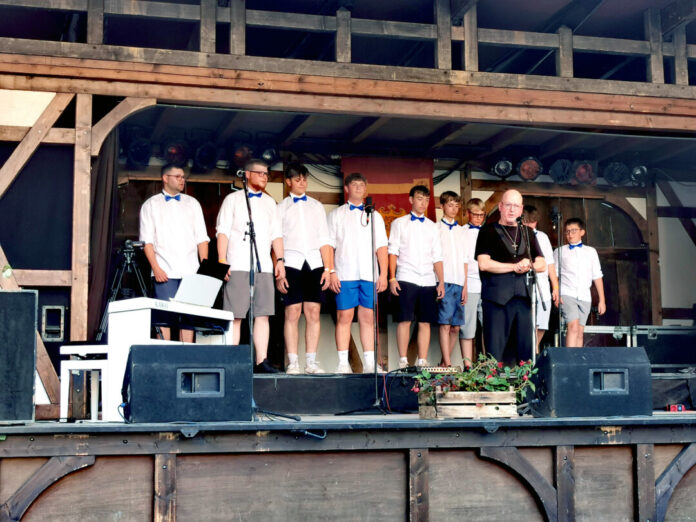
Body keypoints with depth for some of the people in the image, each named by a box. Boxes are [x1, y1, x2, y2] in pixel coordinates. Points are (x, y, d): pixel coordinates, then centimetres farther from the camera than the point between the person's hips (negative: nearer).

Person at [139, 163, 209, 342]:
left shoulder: (192, 203, 18)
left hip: (191, 271, 3)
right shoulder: (150, 205, 10)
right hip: (165, 272, -3)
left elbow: (202, 238, 14)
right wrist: (156, 268, -10)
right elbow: (147, 240, 2)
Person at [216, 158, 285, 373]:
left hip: (264, 266, 4)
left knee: (263, 315, -1)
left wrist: (280, 259, 7)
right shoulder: (233, 199, 8)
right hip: (238, 266, -4)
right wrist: (222, 261, -8)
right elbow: (223, 232, 2)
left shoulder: (270, 203, 21)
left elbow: (276, 234, 19)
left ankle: (261, 361, 0)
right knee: (235, 316, -6)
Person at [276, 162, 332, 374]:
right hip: (292, 263, -2)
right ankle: (292, 363, -5)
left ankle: (311, 362, 1)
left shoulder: (316, 206, 16)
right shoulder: (281, 207, 9)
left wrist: (327, 268, 2)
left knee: (313, 313, -2)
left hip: (314, 263, 2)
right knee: (292, 313, -6)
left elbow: (324, 239, 12)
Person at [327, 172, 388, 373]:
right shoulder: (336, 214, 11)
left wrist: (383, 274, 3)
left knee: (368, 318, 1)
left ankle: (370, 363, 2)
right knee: (344, 317, -5)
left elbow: (381, 247, 12)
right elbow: (329, 245, 4)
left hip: (369, 275, 2)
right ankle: (343, 363, -3)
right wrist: (331, 272, -7)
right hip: (345, 274, -2)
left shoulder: (374, 216, 18)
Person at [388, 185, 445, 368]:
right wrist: (392, 278, -7)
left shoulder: (432, 227, 18)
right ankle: (403, 361, -4)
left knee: (425, 322, 0)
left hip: (428, 281, 3)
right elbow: (393, 252, 3)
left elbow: (437, 257, 14)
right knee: (404, 320, -7)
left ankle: (422, 362, 3)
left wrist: (441, 282, 5)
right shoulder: (399, 223, 9)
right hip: (405, 279, -3)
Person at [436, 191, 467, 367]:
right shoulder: (437, 228, 3)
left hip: (459, 283, 5)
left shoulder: (460, 231, 18)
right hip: (445, 282, -5)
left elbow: (464, 259, 17)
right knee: (445, 324, -10)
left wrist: (465, 285, 9)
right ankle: (448, 364, -12)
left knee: (456, 327, 3)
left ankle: (444, 362, 12)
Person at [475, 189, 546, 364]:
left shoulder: (528, 233, 20)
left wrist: (528, 265, -6)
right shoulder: (488, 231, 6)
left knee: (525, 349, 1)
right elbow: (484, 264, -7)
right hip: (497, 297, -4)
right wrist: (515, 267, -6)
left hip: (523, 297, 4)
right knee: (496, 349, -7)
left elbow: (542, 264, 16)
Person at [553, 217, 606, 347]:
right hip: (566, 294, -3)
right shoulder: (559, 252, 10)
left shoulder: (591, 252, 15)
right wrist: (556, 293, -12)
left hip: (584, 297, 3)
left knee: (580, 331, 1)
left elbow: (597, 277, 15)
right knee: (573, 326, -20)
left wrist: (602, 300, 11)